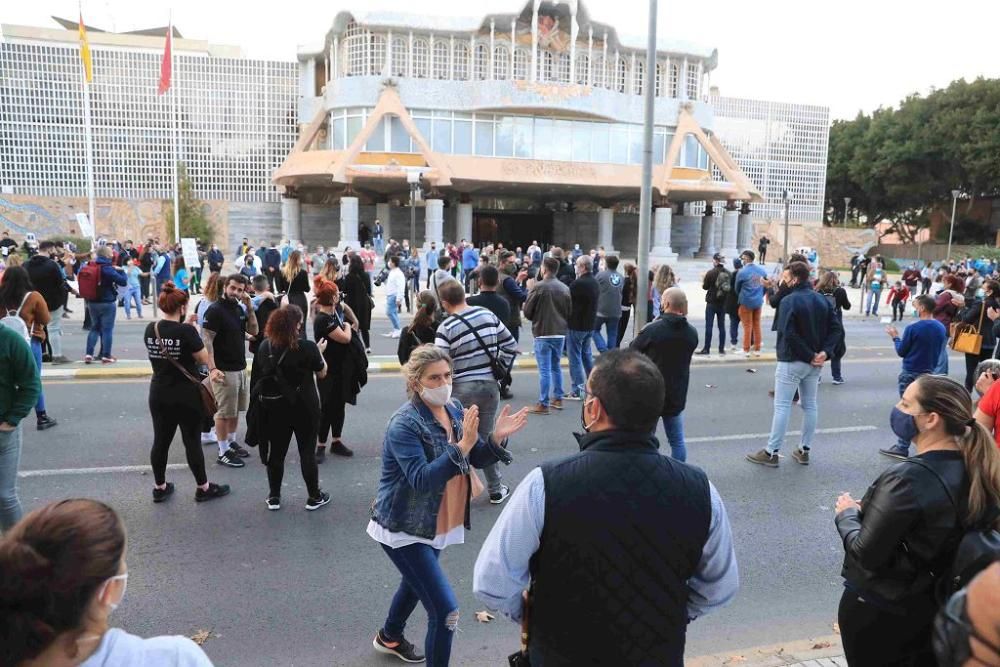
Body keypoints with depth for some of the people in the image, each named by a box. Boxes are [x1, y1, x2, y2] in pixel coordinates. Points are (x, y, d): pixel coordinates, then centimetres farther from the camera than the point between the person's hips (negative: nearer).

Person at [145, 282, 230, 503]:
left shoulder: (150, 329, 0)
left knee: (161, 440, 15)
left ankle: (159, 487, 28)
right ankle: (203, 488, 17)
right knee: (192, 441, 5)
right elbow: (203, 359, -13)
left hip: (158, 394, 6)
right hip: (186, 396, -6)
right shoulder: (186, 330, -18)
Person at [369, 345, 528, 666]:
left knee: (417, 583, 31)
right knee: (445, 610, -11)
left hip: (433, 523, 8)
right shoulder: (404, 424, -24)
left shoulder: (454, 409, -3)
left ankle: (389, 637, 59)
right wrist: (462, 445, -40)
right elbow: (421, 480, -33)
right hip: (404, 528, -8)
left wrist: (496, 437, -19)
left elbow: (478, 459, 1)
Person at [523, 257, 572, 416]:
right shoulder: (565, 289, 4)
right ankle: (557, 399, 24)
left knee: (544, 369, -3)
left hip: (543, 333, -5)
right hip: (560, 333, 5)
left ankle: (543, 404, 0)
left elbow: (527, 312, -6)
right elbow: (569, 312, 10)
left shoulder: (538, 287, -11)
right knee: (556, 366, 18)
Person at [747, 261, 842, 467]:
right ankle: (804, 450, 22)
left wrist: (808, 355, -17)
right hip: (815, 363, 7)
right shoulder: (823, 300, 8)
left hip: (792, 361, -7)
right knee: (810, 405, 14)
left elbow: (789, 334, -24)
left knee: (782, 406, -2)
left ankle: (771, 452, 2)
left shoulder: (789, 301, -15)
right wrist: (825, 352, -7)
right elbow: (836, 328, 3)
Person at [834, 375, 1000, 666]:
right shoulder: (972, 468, -6)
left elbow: (866, 554, -25)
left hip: (878, 609, -6)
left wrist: (847, 515, -8)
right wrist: (867, 510, 2)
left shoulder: (907, 478, -30)